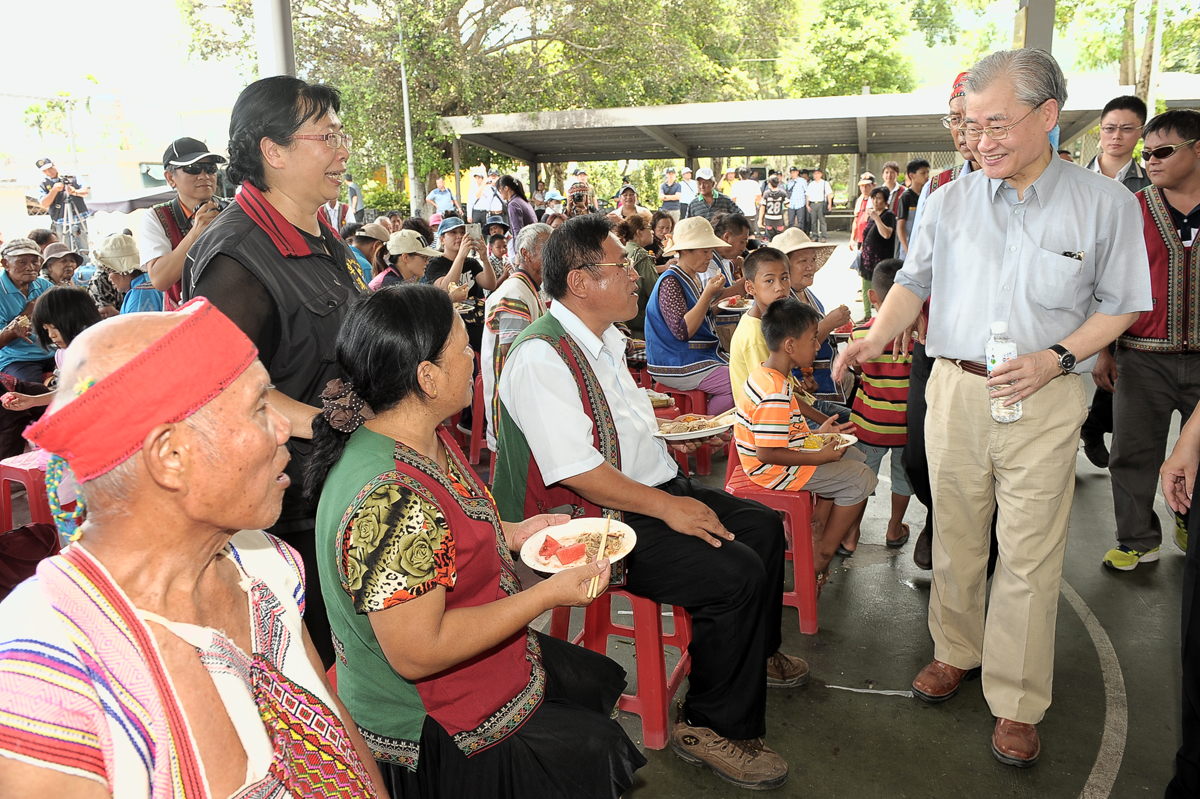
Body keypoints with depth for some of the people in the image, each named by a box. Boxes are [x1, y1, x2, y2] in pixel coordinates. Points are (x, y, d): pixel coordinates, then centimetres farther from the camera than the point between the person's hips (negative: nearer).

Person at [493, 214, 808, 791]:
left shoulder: (607, 337, 11)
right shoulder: (541, 357, -22)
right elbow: (577, 471, -27)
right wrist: (668, 507, -23)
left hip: (656, 488, 10)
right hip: (598, 520, -10)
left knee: (762, 526, 13)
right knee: (735, 574, -22)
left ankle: (756, 655, 37)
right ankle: (711, 727, -2)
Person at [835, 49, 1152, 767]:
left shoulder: (1106, 203, -1)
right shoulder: (951, 202, 5)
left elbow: (1118, 305, 3)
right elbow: (914, 283, 11)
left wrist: (1056, 358, -13)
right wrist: (877, 338, -7)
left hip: (1045, 402, -2)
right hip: (954, 389, 3)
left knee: (1029, 558, 1)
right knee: (955, 537, 12)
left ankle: (1017, 705, 14)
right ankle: (956, 650, 32)